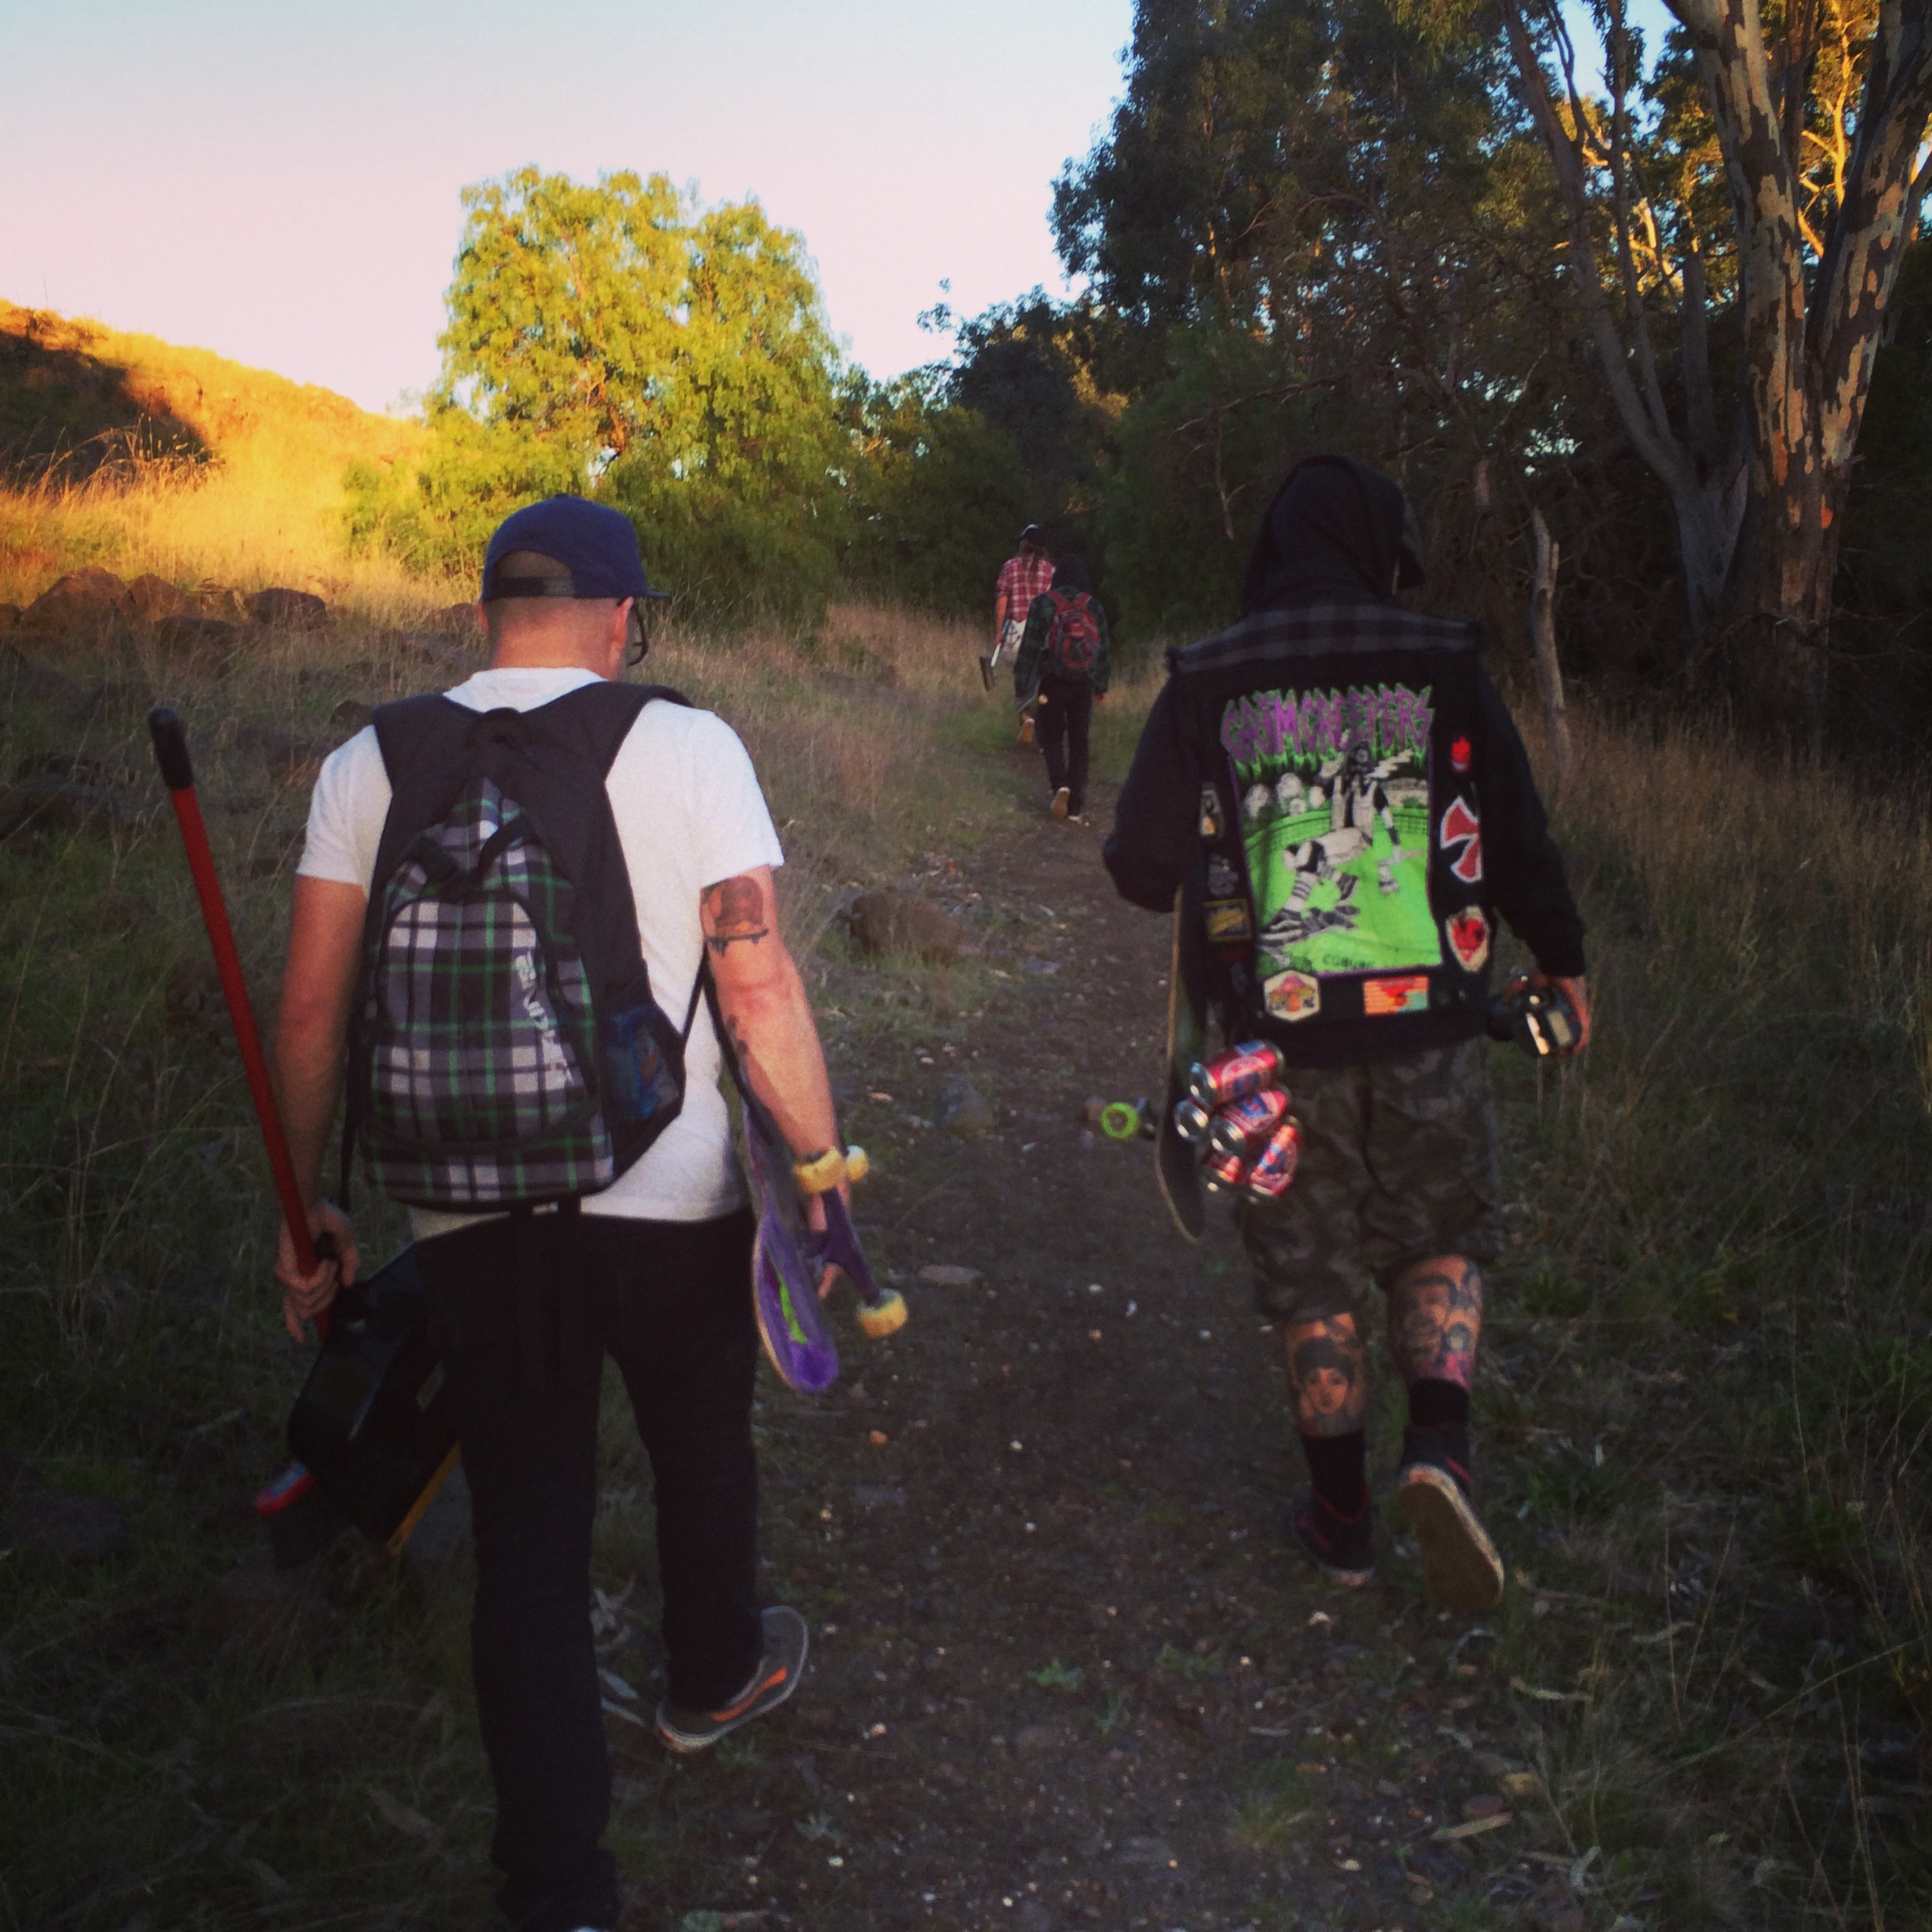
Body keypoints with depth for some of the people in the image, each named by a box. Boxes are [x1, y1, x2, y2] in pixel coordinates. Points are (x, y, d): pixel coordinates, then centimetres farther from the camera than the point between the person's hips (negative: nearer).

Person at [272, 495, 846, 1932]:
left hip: (468, 1217, 2)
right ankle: (714, 1679, 51)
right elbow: (758, 981, -13)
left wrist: (308, 1206, 11)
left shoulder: (372, 763, 1)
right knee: (701, 1453, 24)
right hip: (670, 1201, -1)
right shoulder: (684, 745, -7)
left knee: (525, 1524, 11)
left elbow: (312, 1005, 1)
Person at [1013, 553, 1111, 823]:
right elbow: (1103, 650, 7)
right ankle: (1076, 807, 7)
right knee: (1079, 743, 9)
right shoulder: (1093, 606, 1)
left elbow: (1030, 647, -6)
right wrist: (1101, 686, 20)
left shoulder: (1043, 603, -6)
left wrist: (1021, 685, 3)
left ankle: (1061, 785, -12)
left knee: (1052, 737, 13)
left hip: (1051, 684, -2)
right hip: (1083, 686, 2)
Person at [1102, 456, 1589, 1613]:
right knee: (1441, 1244, 22)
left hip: (1281, 1043, 0)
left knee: (1316, 1287, 15)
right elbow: (1522, 842, 3)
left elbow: (1142, 872, -2)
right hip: (1430, 1034, 0)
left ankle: (1343, 1520, 27)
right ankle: (1441, 1444, 1)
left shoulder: (1204, 689, -3)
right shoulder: (1444, 670, -3)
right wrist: (1562, 959, 22)